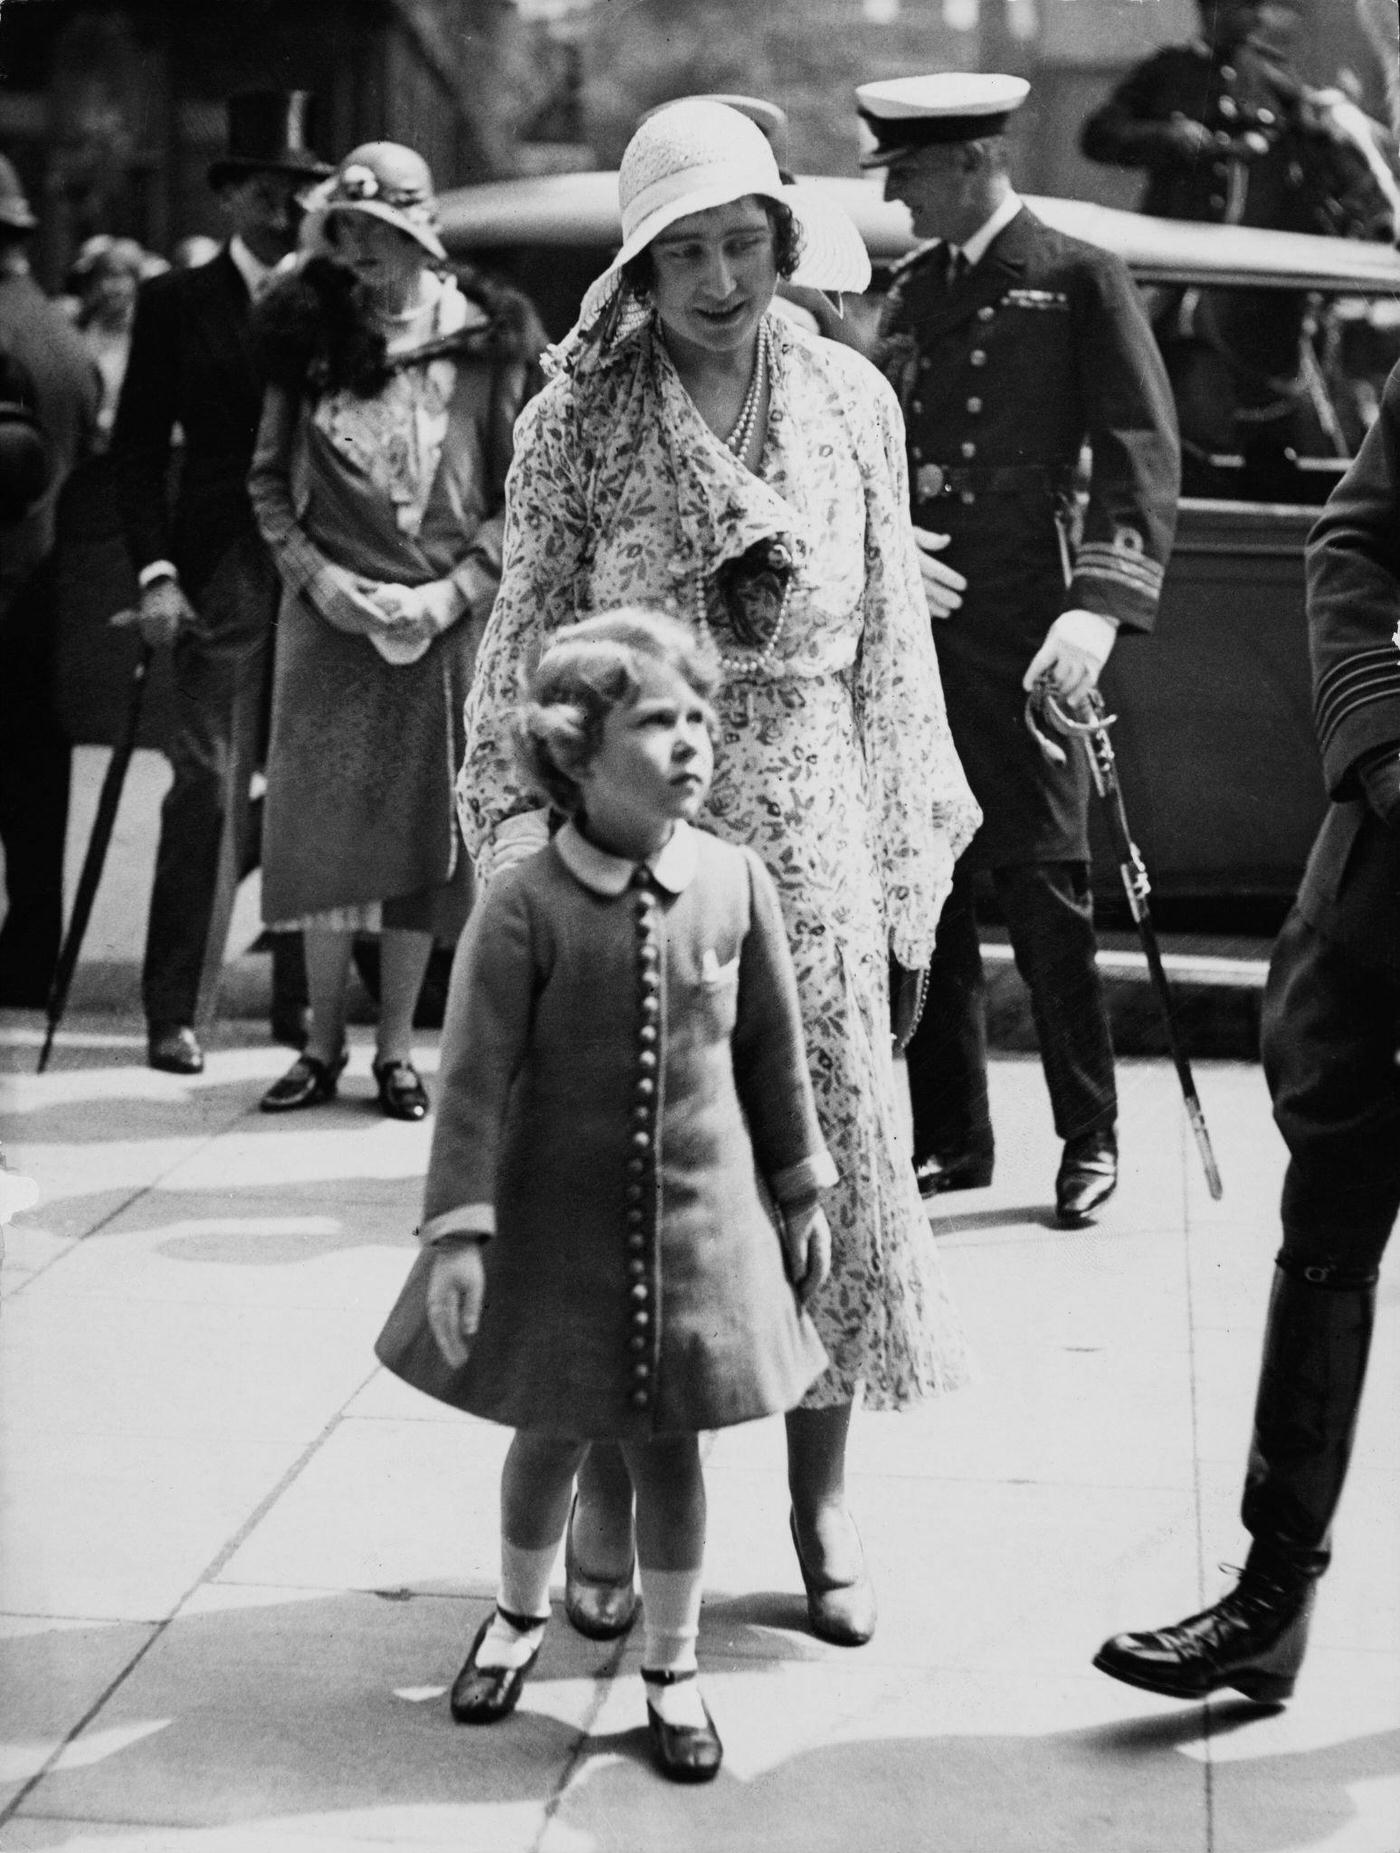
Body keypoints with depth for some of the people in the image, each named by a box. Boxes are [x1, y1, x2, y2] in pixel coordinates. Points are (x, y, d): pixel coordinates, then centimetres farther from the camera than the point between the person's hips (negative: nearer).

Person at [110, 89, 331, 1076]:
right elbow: (138, 446, 3)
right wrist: (156, 571, -8)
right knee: (209, 787, -6)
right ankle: (179, 1012, -1)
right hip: (225, 575, -2)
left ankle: (305, 997, 17)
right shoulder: (177, 302, 5)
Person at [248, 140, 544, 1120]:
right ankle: (324, 1041, 15)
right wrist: (316, 575, -5)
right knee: (323, 825, 2)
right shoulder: (309, 335, 5)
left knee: (424, 831, 3)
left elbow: (523, 494, -1)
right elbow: (270, 478, 9)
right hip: (329, 617, 2)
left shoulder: (490, 342, -2)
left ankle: (396, 1047, 14)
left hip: (448, 622, -2)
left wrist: (454, 589, -11)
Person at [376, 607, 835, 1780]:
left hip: (699, 1219, 2)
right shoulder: (525, 907, -15)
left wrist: (802, 1190, 11)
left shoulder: (736, 884, -6)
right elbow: (476, 1075, -14)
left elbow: (774, 1051, 5)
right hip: (556, 1219, -1)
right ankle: (520, 1618, 41)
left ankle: (673, 1670, 26)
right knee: (550, 1432, 14)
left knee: (668, 1449, 9)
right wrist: (459, 1232, -17)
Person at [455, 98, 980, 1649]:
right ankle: (608, 1496, 17)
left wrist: (907, 844, 7)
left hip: (809, 826, 2)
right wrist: (523, 834, -4)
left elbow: (890, 637, 8)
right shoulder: (579, 415, -3)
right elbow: (527, 634, 0)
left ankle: (822, 1505, 19)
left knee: (830, 1144, 5)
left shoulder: (851, 402, 4)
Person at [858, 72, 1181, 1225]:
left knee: (1043, 886, -3)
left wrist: (1102, 607, -20)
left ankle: (1090, 1138, 10)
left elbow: (1143, 455, -7)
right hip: (915, 626, 5)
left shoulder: (1080, 281, 0)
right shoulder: (912, 289, 17)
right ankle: (948, 1137, 15)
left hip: (1023, 633, -5)